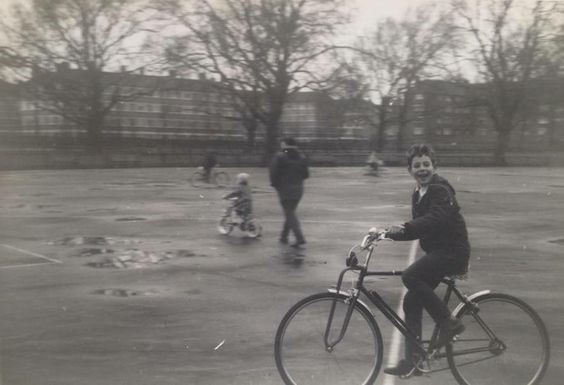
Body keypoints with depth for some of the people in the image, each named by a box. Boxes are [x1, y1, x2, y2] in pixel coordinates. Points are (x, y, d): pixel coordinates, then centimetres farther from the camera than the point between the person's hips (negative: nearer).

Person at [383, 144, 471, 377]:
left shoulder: (440, 190, -12)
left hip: (452, 251, -9)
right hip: (437, 252, 9)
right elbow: (418, 227, 19)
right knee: (411, 302, 3)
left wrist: (403, 228, -40)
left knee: (410, 276, -27)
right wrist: (390, 232, 5)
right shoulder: (419, 194, 16)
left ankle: (449, 323, -11)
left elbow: (435, 219, -30)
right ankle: (412, 361, 11)